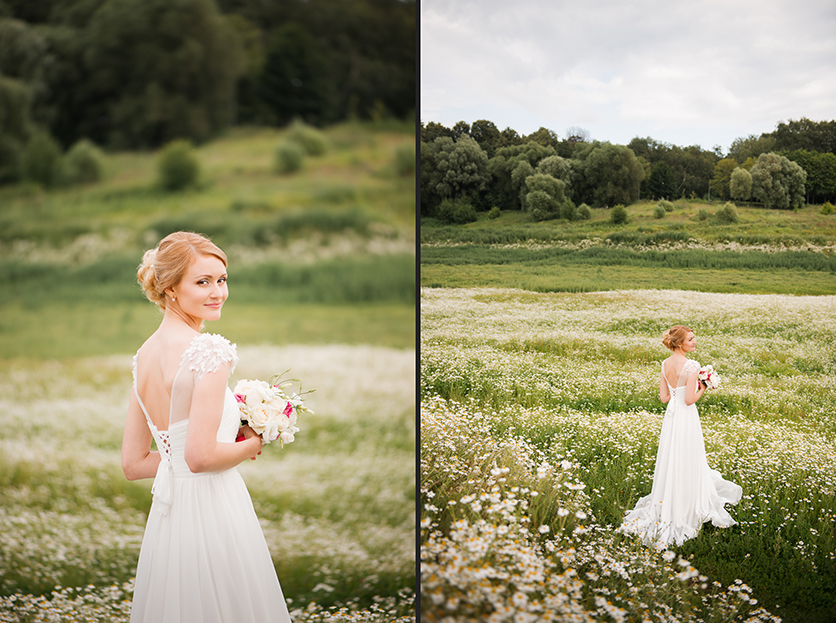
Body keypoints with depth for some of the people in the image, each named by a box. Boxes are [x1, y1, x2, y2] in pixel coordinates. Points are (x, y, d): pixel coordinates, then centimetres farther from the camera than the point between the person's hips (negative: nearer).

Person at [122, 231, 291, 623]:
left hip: (166, 515, 8)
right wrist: (250, 446, -5)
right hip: (213, 513, -8)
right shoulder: (211, 350, -17)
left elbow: (133, 464, 11)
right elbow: (201, 457, -22)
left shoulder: (144, 355, 8)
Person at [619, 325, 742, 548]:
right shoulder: (691, 366, -19)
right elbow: (689, 399, -20)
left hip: (670, 416, 7)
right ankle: (685, 510, 16)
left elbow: (664, 397, 5)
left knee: (671, 463, 18)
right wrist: (701, 389, -3)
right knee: (687, 465, 6)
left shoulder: (665, 364, 3)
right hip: (687, 417, -7)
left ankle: (666, 506, 29)